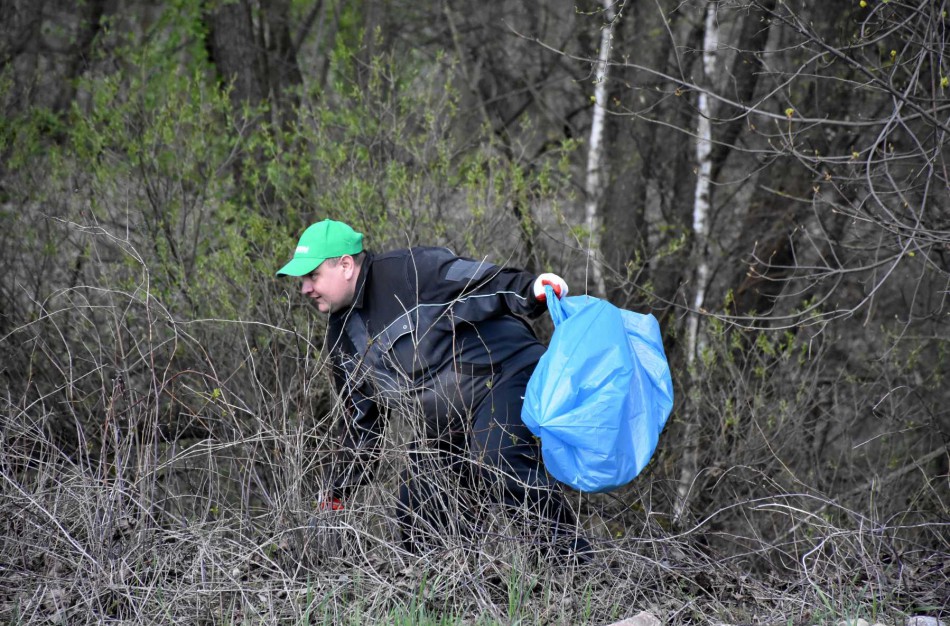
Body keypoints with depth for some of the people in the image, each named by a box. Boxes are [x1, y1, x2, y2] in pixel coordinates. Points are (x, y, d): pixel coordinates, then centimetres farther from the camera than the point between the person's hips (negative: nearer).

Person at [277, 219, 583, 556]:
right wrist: (339, 493, 19)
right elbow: (361, 418, 20)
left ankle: (569, 546, -28)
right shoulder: (343, 338, 11)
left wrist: (531, 292, -36)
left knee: (496, 459, -36)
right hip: (449, 432, 9)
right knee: (415, 524, 1)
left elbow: (486, 282, -17)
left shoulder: (410, 271, -14)